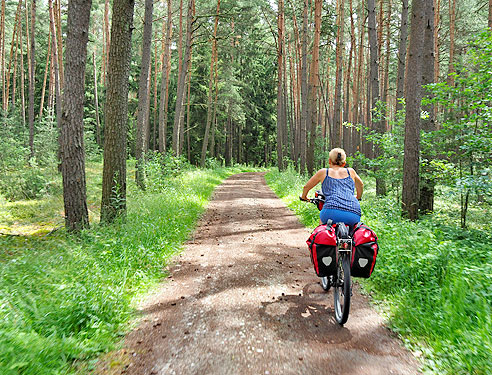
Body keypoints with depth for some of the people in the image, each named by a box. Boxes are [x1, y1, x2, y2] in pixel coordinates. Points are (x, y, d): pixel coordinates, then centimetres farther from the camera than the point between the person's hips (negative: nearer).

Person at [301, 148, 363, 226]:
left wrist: (303, 197, 47)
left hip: (333, 213, -2)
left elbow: (306, 187, 27)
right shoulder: (350, 171, 21)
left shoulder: (323, 172, 15)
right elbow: (361, 185, 40)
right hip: (354, 215, 2)